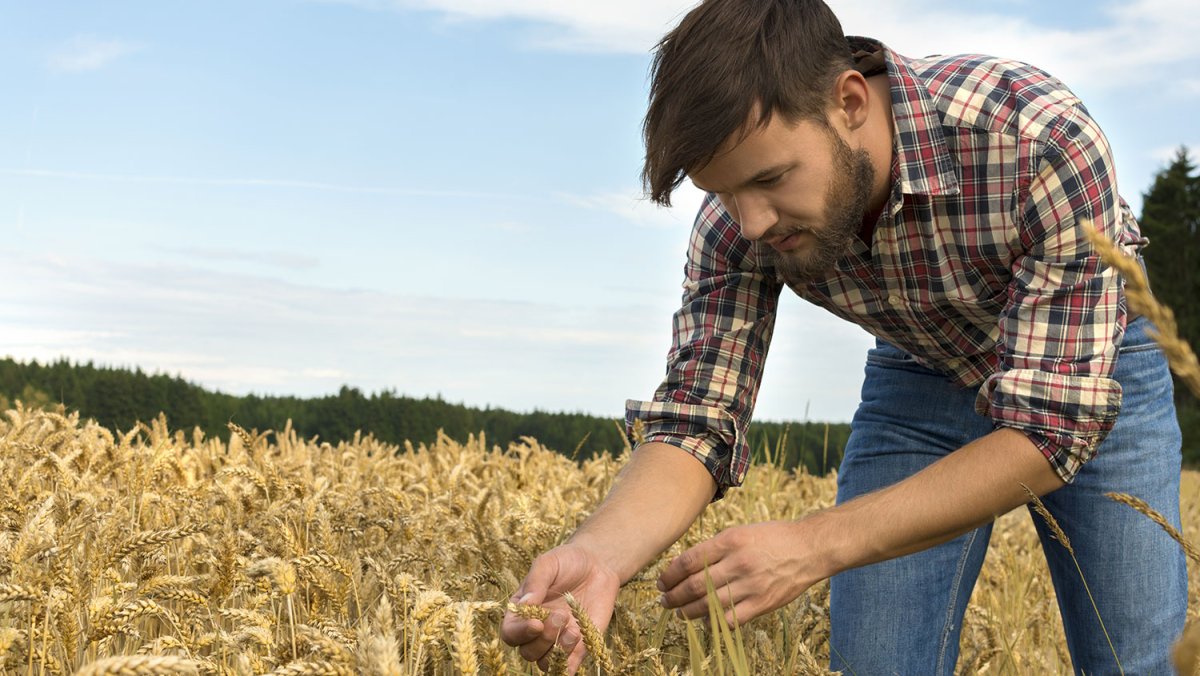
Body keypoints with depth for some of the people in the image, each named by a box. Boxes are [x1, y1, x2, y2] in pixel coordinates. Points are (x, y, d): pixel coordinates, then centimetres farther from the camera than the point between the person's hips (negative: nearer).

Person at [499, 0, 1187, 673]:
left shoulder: (1043, 139, -39)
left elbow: (1052, 426, -39)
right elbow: (697, 419, -24)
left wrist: (812, 546, -47)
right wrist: (600, 554, -46)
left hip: (1094, 375, -2)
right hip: (919, 373, 2)